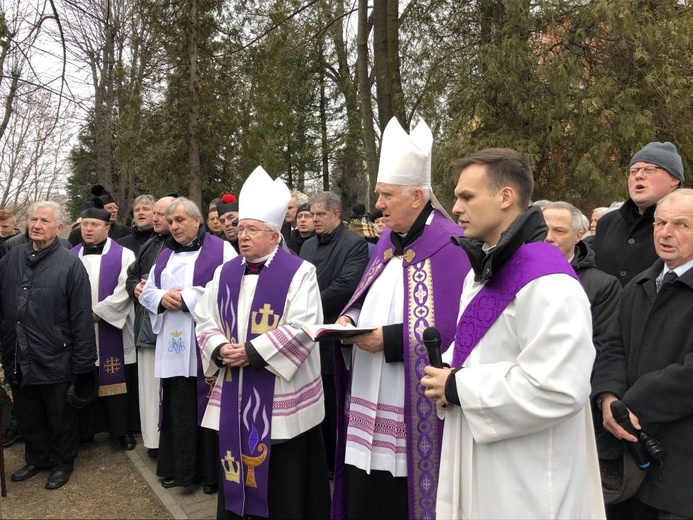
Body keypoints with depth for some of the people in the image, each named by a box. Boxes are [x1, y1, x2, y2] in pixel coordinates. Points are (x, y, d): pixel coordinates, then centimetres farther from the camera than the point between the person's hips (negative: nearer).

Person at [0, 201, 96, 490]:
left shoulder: (70, 264, -12)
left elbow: (81, 317, -12)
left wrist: (82, 363, -12)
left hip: (55, 360, -4)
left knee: (60, 417, 13)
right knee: (27, 416, 21)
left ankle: (62, 462, 34)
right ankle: (36, 458, 42)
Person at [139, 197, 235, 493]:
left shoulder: (220, 250, -3)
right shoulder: (164, 255, 17)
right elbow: (146, 291, 17)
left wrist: (186, 298, -16)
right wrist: (162, 298, -6)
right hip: (173, 345, 6)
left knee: (207, 406, 0)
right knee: (176, 407, 11)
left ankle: (211, 471, 15)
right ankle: (177, 467, 25)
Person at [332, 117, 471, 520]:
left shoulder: (450, 248, -14)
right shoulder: (388, 242, 11)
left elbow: (453, 329, -19)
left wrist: (390, 339, -20)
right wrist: (351, 321, -3)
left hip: (414, 413, -7)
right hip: (371, 405, 7)